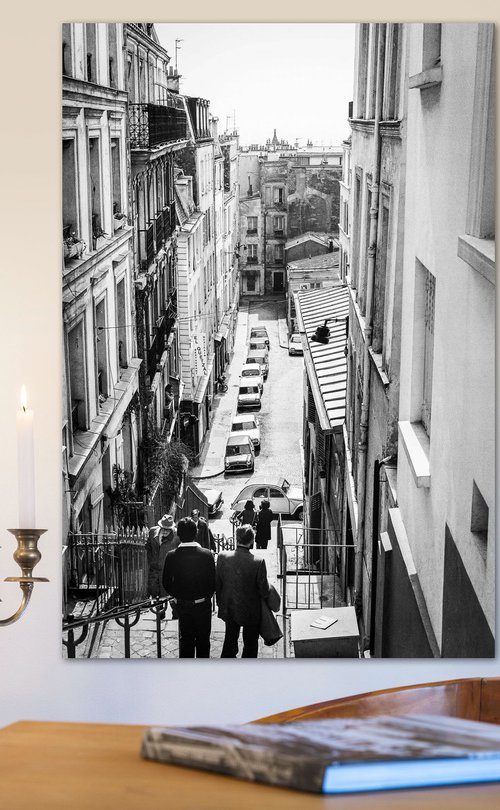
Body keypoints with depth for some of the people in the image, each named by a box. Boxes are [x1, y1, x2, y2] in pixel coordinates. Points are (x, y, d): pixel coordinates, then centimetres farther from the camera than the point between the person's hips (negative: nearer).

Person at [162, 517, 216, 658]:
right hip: (202, 604, -2)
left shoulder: (171, 556, -14)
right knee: (203, 639, 15)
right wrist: (206, 597, 9)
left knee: (185, 638, 17)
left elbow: (166, 583, -5)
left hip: (182, 605, 2)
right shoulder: (207, 554, -19)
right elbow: (213, 582, -11)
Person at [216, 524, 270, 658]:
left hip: (228, 610, 4)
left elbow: (217, 584, -4)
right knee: (250, 645, 16)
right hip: (250, 611, -4)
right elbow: (264, 591, -16)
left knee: (230, 641, 23)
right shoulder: (258, 562, -24)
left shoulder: (222, 557, -15)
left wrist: (220, 602, 12)